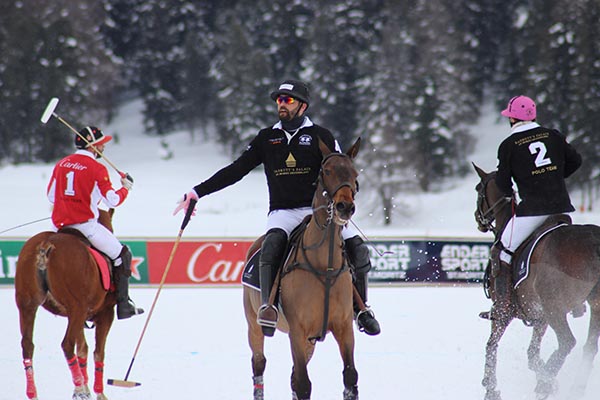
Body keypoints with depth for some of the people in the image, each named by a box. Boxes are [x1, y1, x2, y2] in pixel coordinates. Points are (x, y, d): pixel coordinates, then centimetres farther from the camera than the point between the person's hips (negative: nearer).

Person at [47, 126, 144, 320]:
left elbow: (51, 196, 16)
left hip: (59, 225, 6)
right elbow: (112, 200, -9)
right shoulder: (97, 169, -7)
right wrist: (126, 188, 10)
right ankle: (123, 305, 3)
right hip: (85, 223, -6)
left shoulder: (61, 164, 11)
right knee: (122, 255, 6)